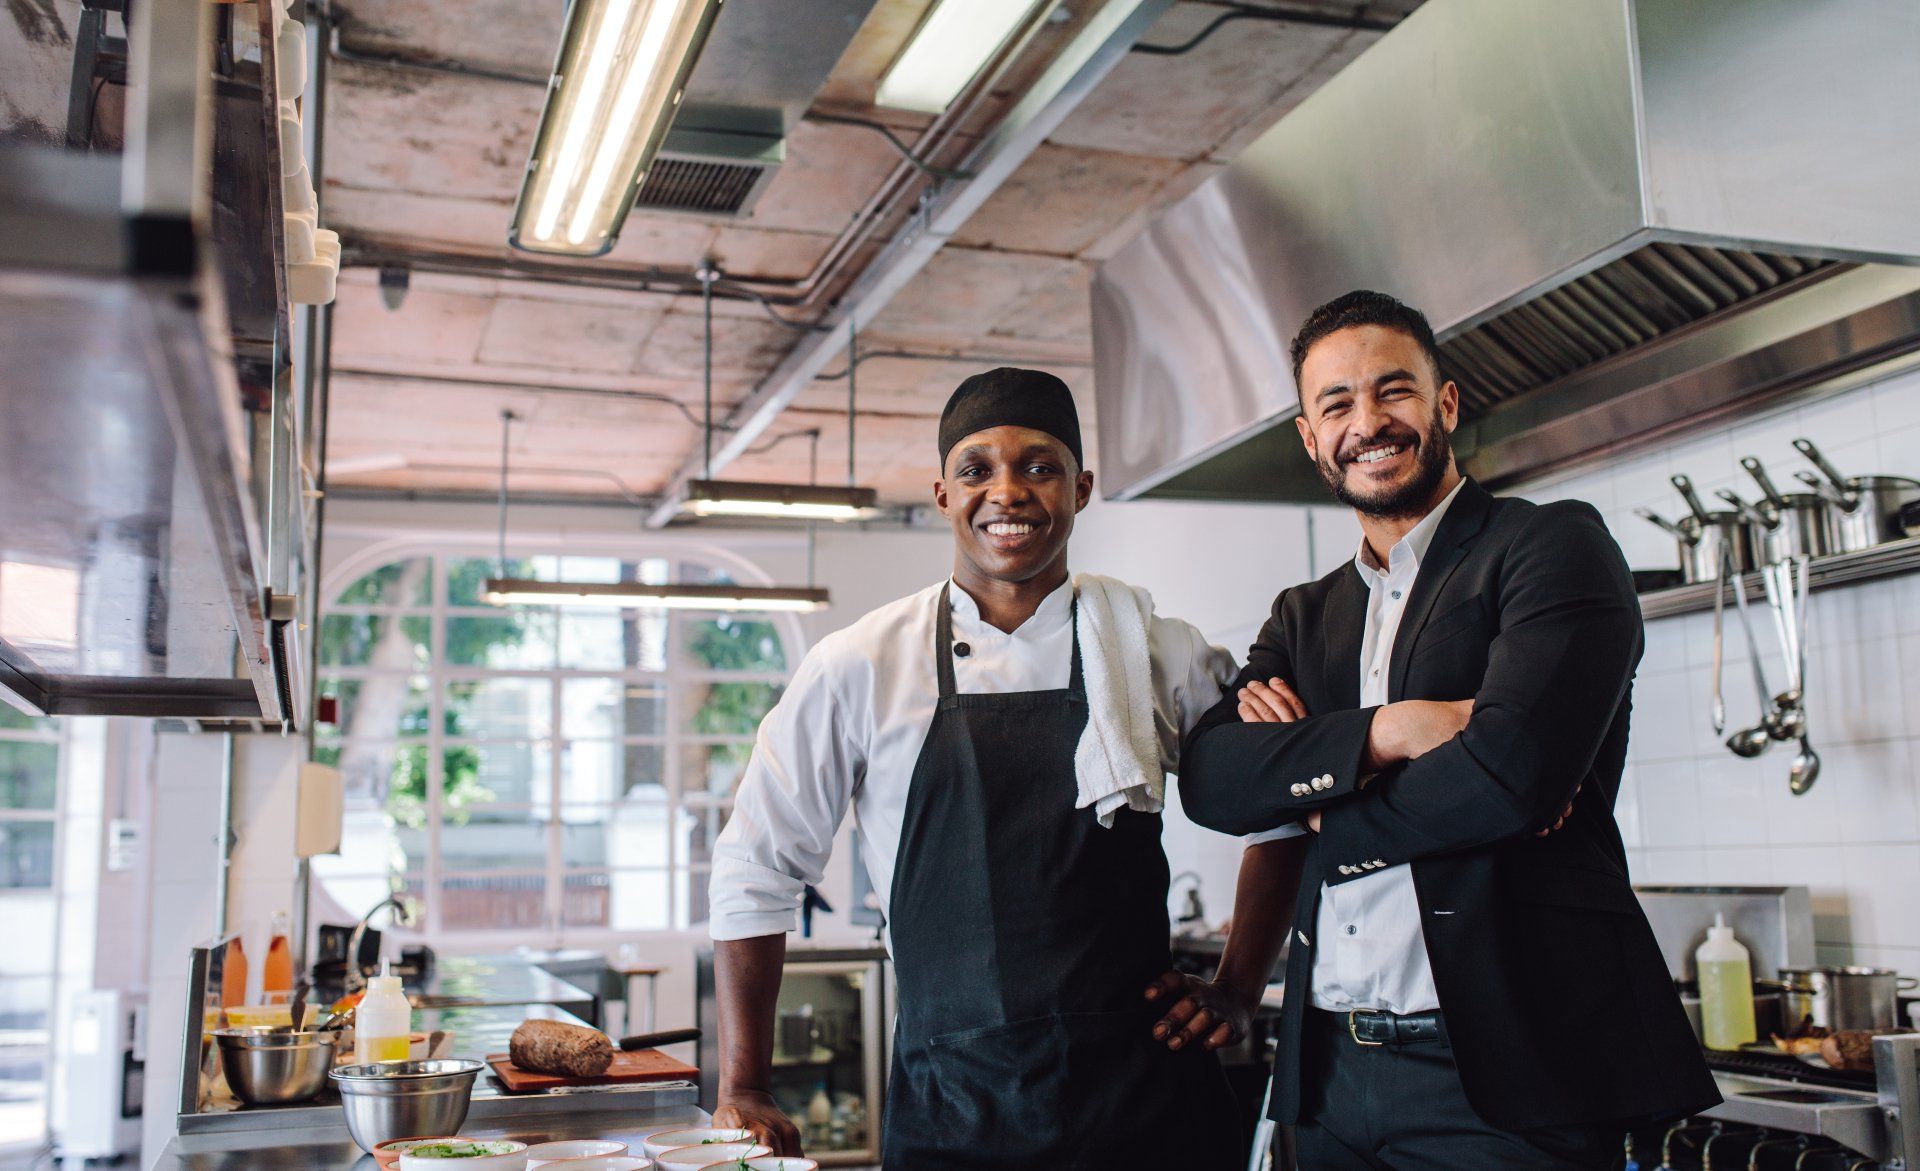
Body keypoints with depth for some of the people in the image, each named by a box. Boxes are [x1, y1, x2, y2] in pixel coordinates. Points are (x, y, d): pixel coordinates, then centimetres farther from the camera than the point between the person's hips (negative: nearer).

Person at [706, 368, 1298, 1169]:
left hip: (1147, 1095, 1)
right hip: (951, 1107, 0)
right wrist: (743, 1094, 4)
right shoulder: (859, 667, -2)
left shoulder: (1156, 652, 1)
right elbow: (757, 870, 4)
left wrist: (1237, 989, 8)